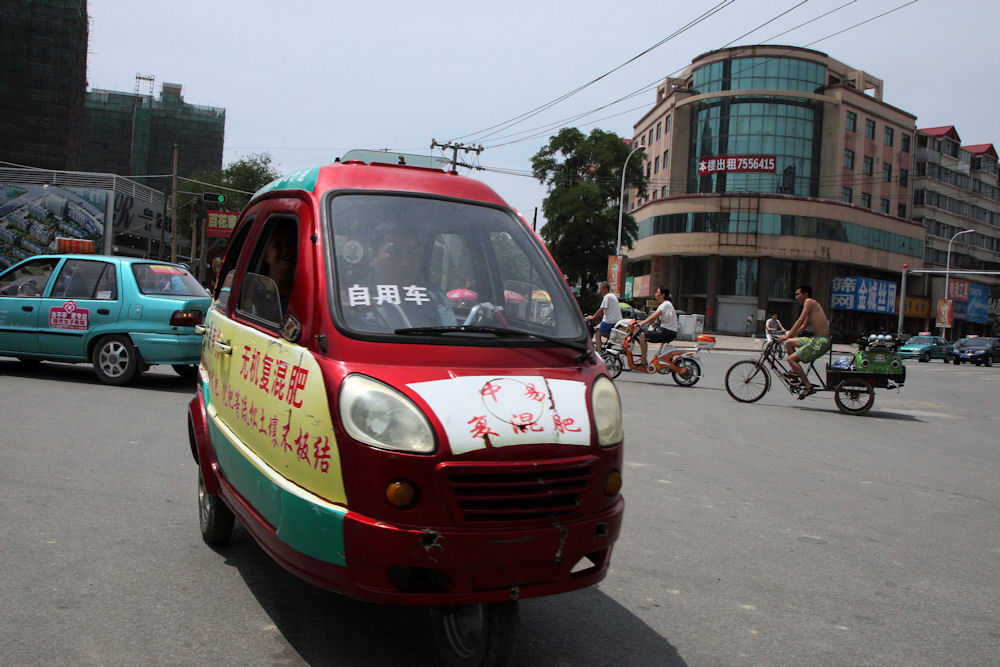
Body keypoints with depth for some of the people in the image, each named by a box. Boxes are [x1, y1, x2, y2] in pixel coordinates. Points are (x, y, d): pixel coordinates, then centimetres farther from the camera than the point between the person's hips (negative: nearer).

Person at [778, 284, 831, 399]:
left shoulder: (809, 301, -8)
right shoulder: (812, 305, 20)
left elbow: (800, 321, -16)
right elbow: (803, 326, 24)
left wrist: (787, 336, -15)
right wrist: (788, 335, 20)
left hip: (821, 342, -10)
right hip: (816, 339, 10)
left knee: (791, 359, -13)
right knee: (788, 343, 17)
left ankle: (808, 387, -10)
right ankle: (796, 373, 18)